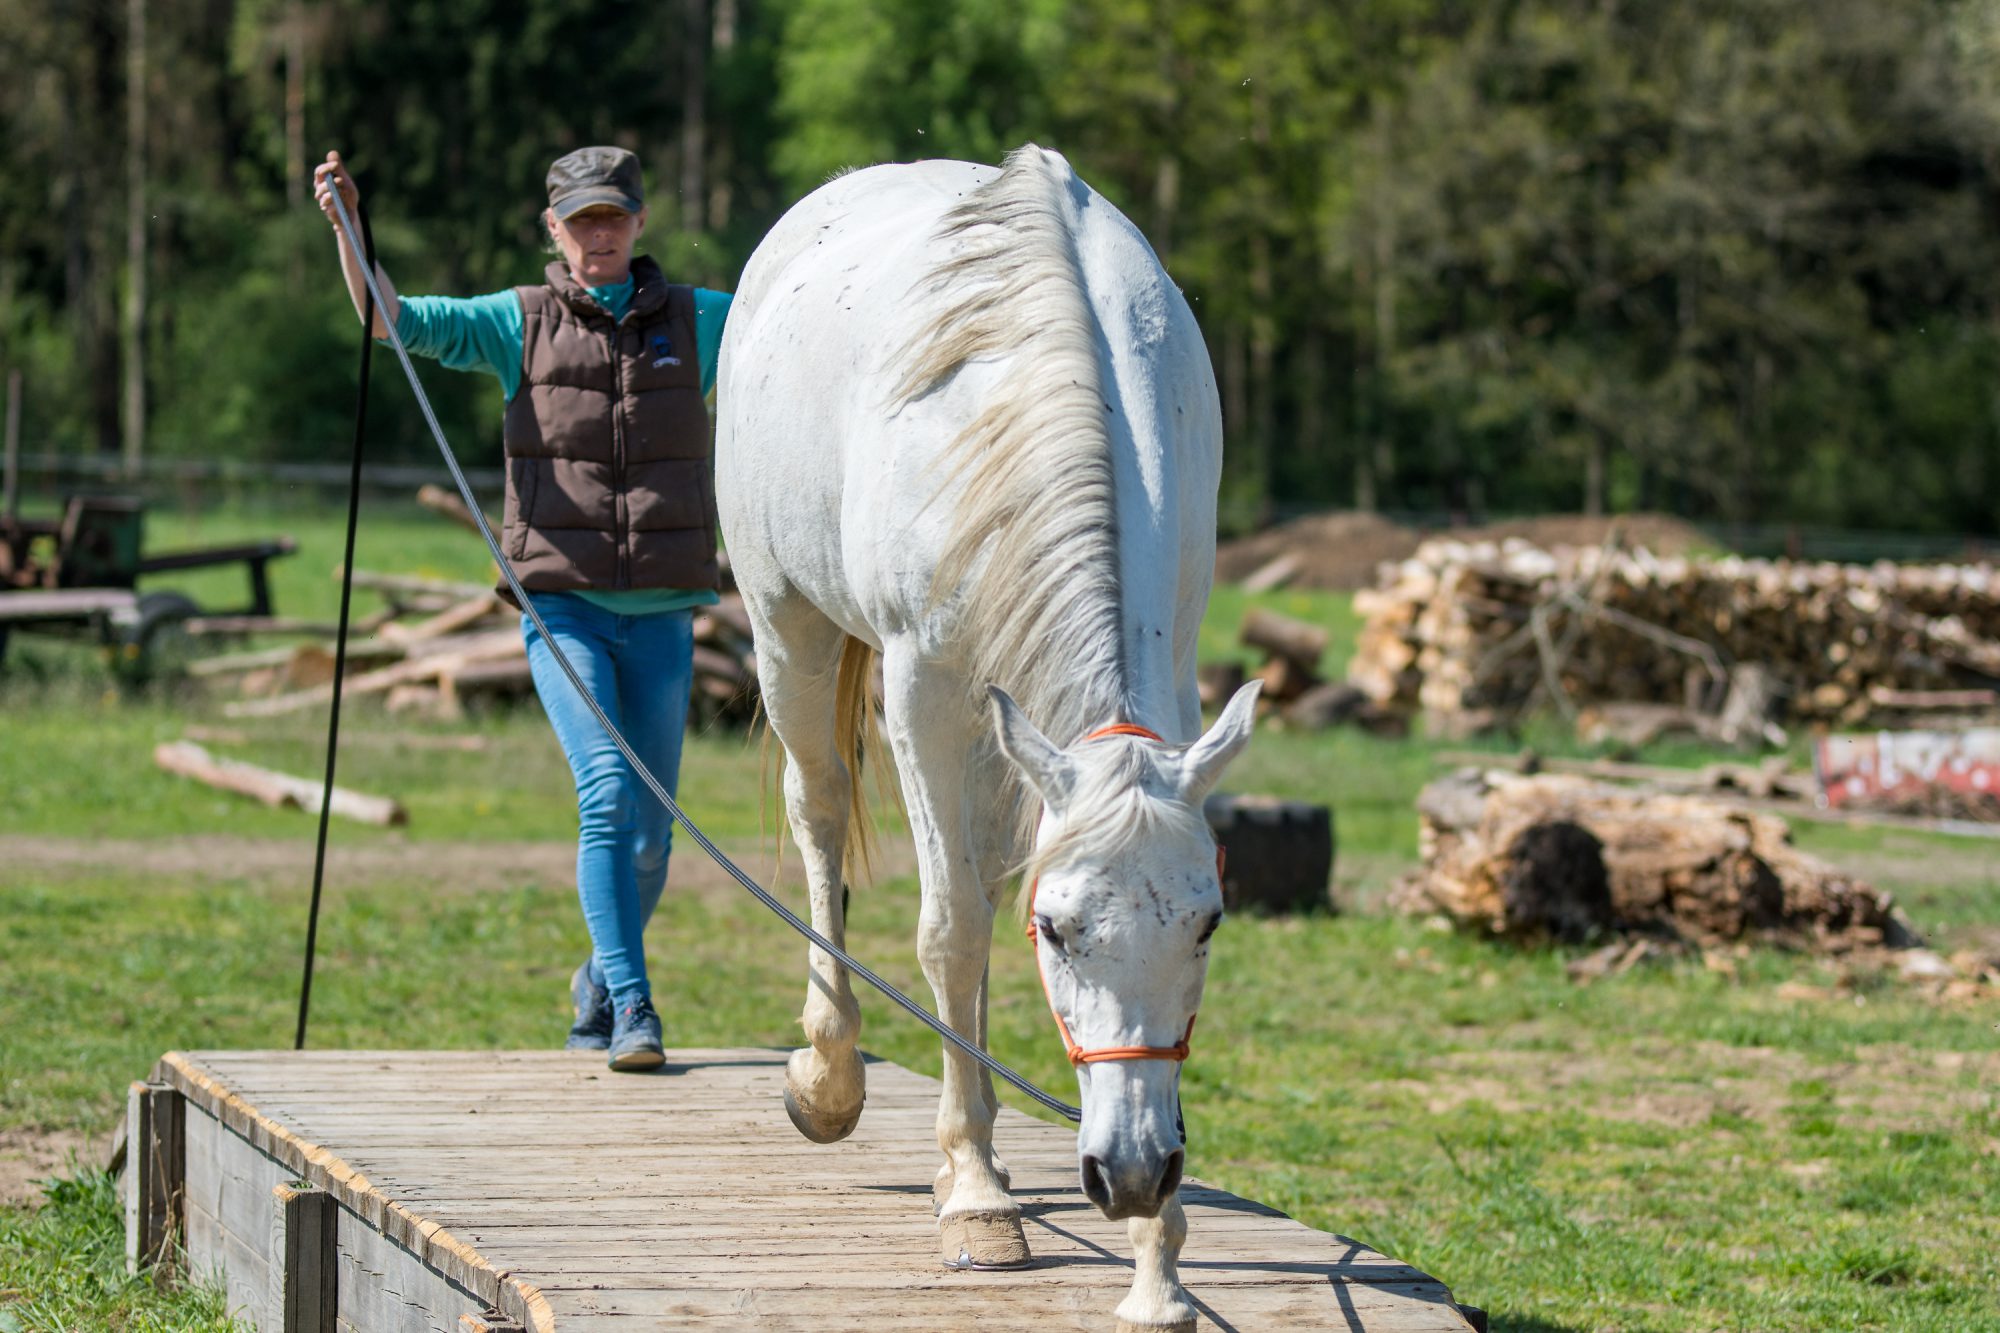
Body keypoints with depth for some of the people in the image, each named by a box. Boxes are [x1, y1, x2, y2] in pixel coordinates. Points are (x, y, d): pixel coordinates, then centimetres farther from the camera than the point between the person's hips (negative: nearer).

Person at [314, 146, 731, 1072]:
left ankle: (599, 983, 32)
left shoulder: (695, 321, 10)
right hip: (564, 609, -2)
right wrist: (345, 229, -19)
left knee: (650, 832, 7)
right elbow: (396, 321, -5)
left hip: (661, 619, 2)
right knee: (607, 795, -19)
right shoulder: (522, 324, 5)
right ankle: (632, 1009, -18)